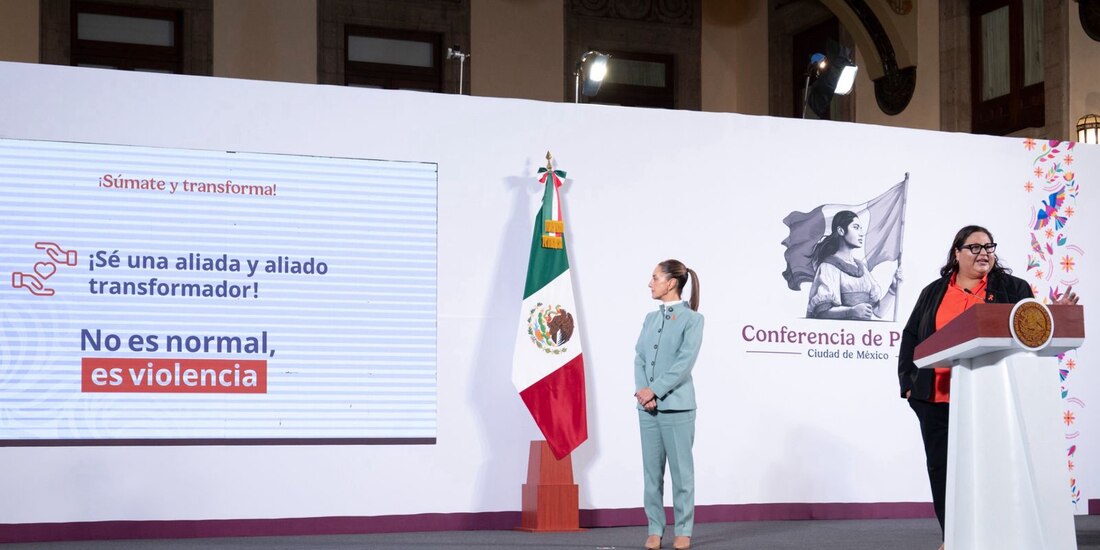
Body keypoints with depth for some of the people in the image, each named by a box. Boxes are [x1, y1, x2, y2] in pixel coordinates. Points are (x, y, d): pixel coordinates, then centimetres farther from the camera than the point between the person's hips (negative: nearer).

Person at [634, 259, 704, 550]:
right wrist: (643, 391, -8)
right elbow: (640, 357, 8)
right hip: (647, 407, 5)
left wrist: (655, 390, -15)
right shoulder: (651, 318, 14)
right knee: (652, 471, 7)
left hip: (677, 406, -5)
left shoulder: (692, 318, -3)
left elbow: (685, 361, -12)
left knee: (681, 470, 1)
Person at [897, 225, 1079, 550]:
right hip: (937, 397, 2)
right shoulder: (934, 293, 14)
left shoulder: (1011, 289, 9)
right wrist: (909, 382, 4)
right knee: (941, 466, 4)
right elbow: (911, 337, 13)